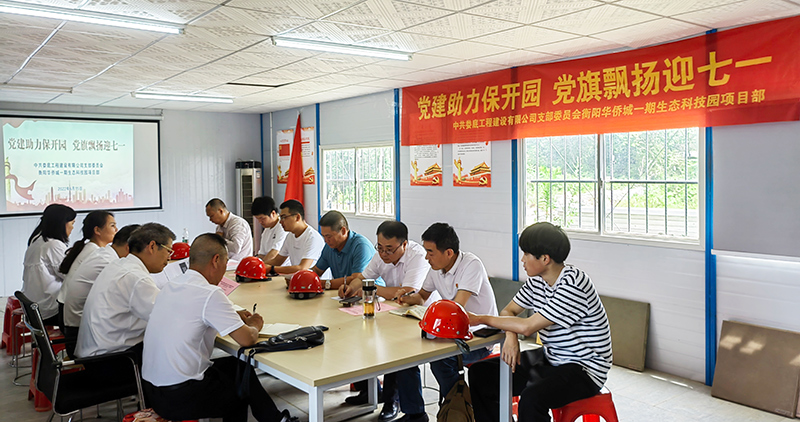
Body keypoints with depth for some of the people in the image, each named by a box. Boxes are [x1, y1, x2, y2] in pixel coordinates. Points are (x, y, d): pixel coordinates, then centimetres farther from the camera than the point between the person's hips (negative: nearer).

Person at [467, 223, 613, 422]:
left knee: (531, 398, -35)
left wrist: (481, 319, -16)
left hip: (583, 369, -8)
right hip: (548, 358, 8)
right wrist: (511, 336, -16)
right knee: (481, 374, 0)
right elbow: (509, 311, 8)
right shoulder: (537, 280, 2)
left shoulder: (574, 284, -25)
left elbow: (528, 326, -26)